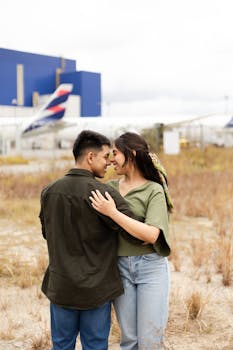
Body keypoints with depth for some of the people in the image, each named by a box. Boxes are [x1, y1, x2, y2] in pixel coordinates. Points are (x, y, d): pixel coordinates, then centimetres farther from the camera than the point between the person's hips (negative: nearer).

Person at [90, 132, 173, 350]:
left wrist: (113, 213, -22)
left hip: (150, 267, -4)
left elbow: (151, 235, -19)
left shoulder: (154, 190, -6)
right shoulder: (109, 187, 7)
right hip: (120, 267, 4)